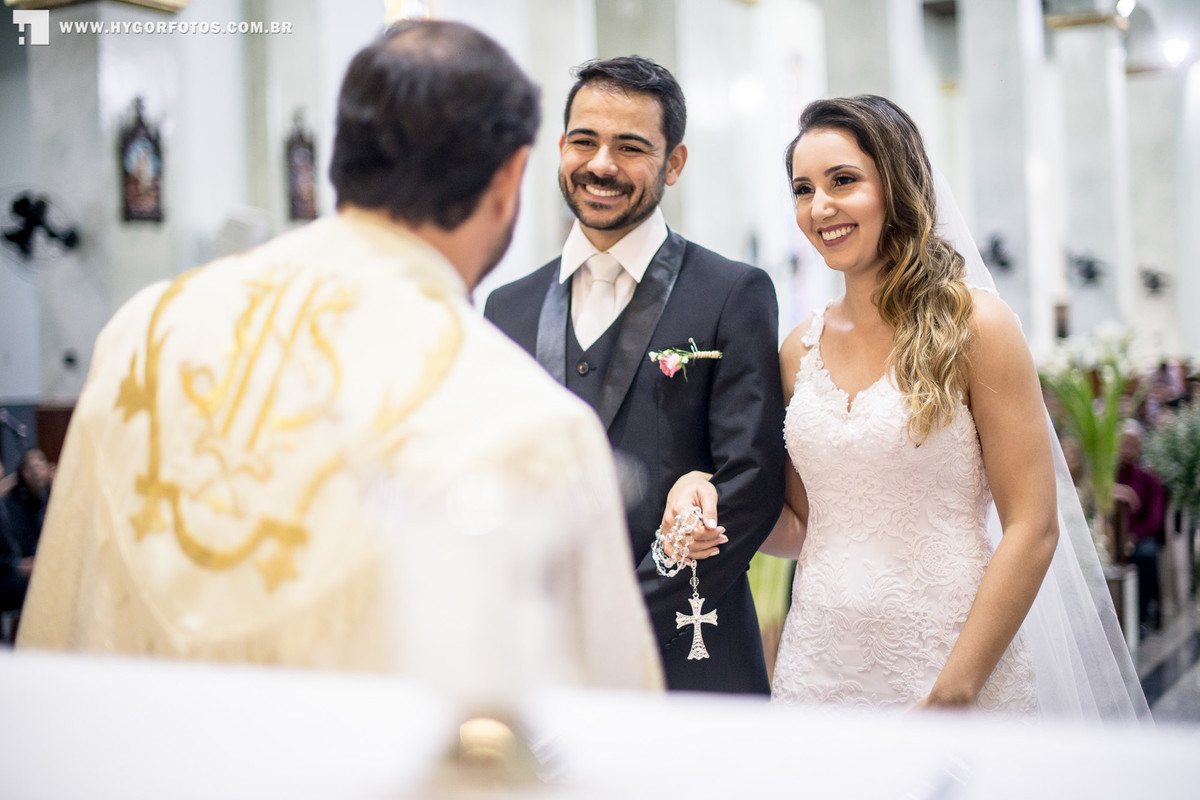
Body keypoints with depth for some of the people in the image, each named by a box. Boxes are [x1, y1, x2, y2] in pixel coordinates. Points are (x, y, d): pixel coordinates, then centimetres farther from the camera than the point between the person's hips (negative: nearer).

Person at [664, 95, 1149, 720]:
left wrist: (951, 694, -15)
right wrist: (718, 508, -7)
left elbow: (1033, 529, -11)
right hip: (817, 670, 4)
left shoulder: (972, 324, -8)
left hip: (957, 671, -4)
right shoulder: (800, 351, 5)